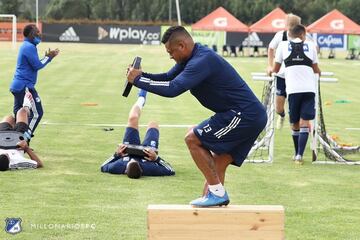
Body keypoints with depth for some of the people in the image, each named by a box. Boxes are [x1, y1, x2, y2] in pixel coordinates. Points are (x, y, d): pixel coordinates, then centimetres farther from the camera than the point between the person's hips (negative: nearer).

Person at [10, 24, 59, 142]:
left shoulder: (26, 46, 17)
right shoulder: (30, 47, -14)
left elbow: (34, 64, 22)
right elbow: (37, 66, -18)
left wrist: (48, 57, 14)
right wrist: (48, 57, -4)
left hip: (17, 86, 10)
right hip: (25, 86, -10)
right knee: (36, 113, -7)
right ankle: (24, 140, -9)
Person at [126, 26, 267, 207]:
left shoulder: (202, 61, -19)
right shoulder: (193, 57, 13)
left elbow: (172, 89, -27)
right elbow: (169, 78, 22)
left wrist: (138, 80, -17)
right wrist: (142, 75, 4)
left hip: (243, 115, -10)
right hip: (252, 116, 10)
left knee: (193, 139, -7)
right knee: (217, 165, 12)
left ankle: (217, 193, -6)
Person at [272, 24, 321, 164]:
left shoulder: (283, 45, 11)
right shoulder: (310, 45, 12)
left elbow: (276, 70, 19)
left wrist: (271, 70, 42)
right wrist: (318, 72, 44)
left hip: (293, 89, 0)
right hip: (309, 88, 0)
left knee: (295, 124, 13)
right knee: (305, 122, -2)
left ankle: (297, 154, 23)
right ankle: (299, 155, -14)